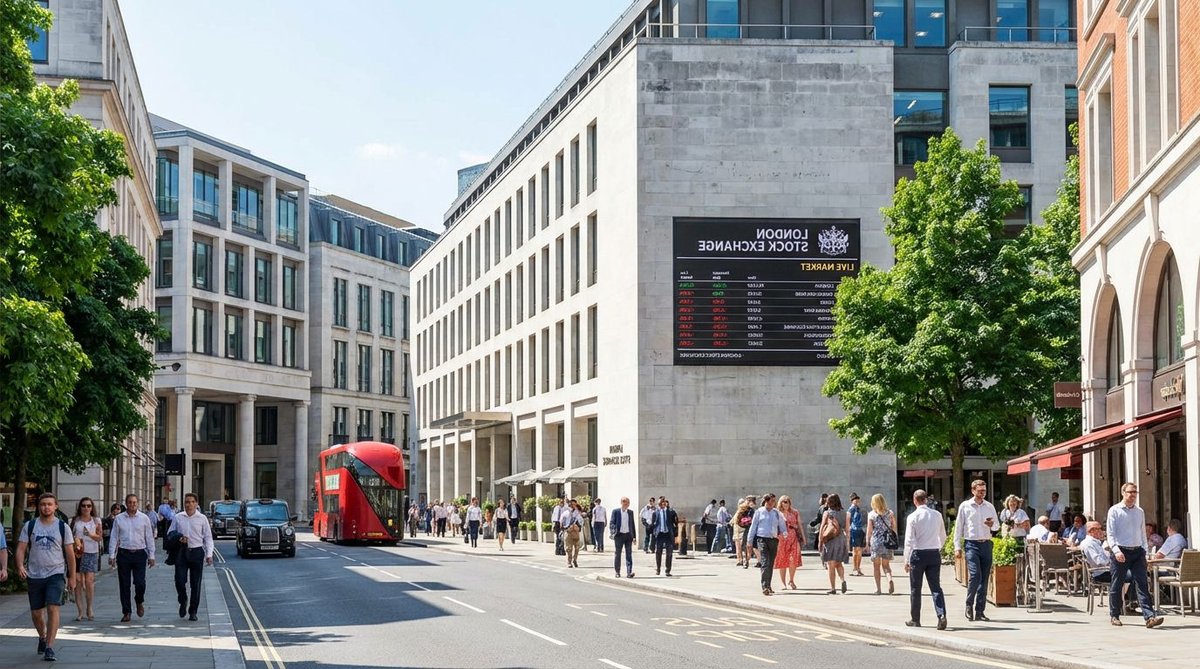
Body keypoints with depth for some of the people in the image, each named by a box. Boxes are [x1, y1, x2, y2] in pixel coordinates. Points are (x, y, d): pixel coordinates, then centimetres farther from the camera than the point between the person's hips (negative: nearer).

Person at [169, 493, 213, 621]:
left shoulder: (202, 519, 2)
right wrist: (178, 538, -8)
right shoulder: (177, 518, 5)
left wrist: (209, 555, -5)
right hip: (181, 552, 1)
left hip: (197, 552, -1)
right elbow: (169, 533, 13)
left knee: (195, 584, 3)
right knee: (180, 580, -6)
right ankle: (183, 601, 25)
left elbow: (208, 537, 3)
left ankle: (193, 612, 14)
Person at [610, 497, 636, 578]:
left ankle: (629, 572, -9)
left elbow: (632, 524, 14)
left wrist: (634, 536, 10)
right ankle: (617, 572, 14)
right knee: (617, 554, 4)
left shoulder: (630, 512, 10)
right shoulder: (616, 511, 0)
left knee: (629, 554, -5)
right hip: (619, 535, -2)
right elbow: (611, 523, -1)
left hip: (628, 535, 2)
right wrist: (613, 532, -18)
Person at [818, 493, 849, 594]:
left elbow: (822, 528, -4)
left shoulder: (827, 513, -3)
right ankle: (843, 580, -7)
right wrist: (848, 543, 15)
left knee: (831, 565, 3)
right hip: (841, 540, 3)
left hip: (830, 540, -3)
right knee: (839, 563, 17)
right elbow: (847, 530, 8)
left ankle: (833, 588, 3)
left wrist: (820, 541, 2)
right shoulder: (845, 513, 5)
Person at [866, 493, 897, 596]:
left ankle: (878, 588, 7)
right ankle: (890, 579, -16)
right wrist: (892, 539, 13)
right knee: (886, 564, 13)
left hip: (876, 541, -2)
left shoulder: (871, 514, -3)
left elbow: (869, 530, -4)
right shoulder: (890, 513, 4)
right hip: (888, 540, 2)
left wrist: (867, 542, 4)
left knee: (876, 565, 8)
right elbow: (894, 527, 5)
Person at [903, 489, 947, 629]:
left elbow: (909, 540, -11)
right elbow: (943, 537, 13)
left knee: (915, 589, 10)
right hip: (934, 554, 3)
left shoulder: (913, 517, -10)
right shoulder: (937, 515, 2)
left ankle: (915, 620, 18)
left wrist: (906, 560, -6)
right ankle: (941, 615, -16)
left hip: (918, 554, -3)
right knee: (936, 587, 2)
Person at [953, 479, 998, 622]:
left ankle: (979, 611, 8)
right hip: (972, 544, -4)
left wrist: (992, 524, -5)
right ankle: (969, 605, 0)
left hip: (986, 544, 4)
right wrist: (957, 547, 0)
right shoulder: (965, 506, 3)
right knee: (975, 575, -17)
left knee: (984, 578, 3)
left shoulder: (990, 507, 12)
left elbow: (997, 526, 20)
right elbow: (958, 527, 5)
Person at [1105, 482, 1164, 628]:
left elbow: (1143, 533, 19)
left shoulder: (1140, 512, 13)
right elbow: (1110, 534, -7)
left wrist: (1144, 552, 13)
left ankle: (1149, 617, -14)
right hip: (1121, 552, -4)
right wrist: (1116, 550, -20)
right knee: (1116, 585, 4)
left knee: (1142, 584, -6)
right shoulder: (1115, 511, -2)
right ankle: (1114, 616, 18)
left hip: (1137, 551, 4)